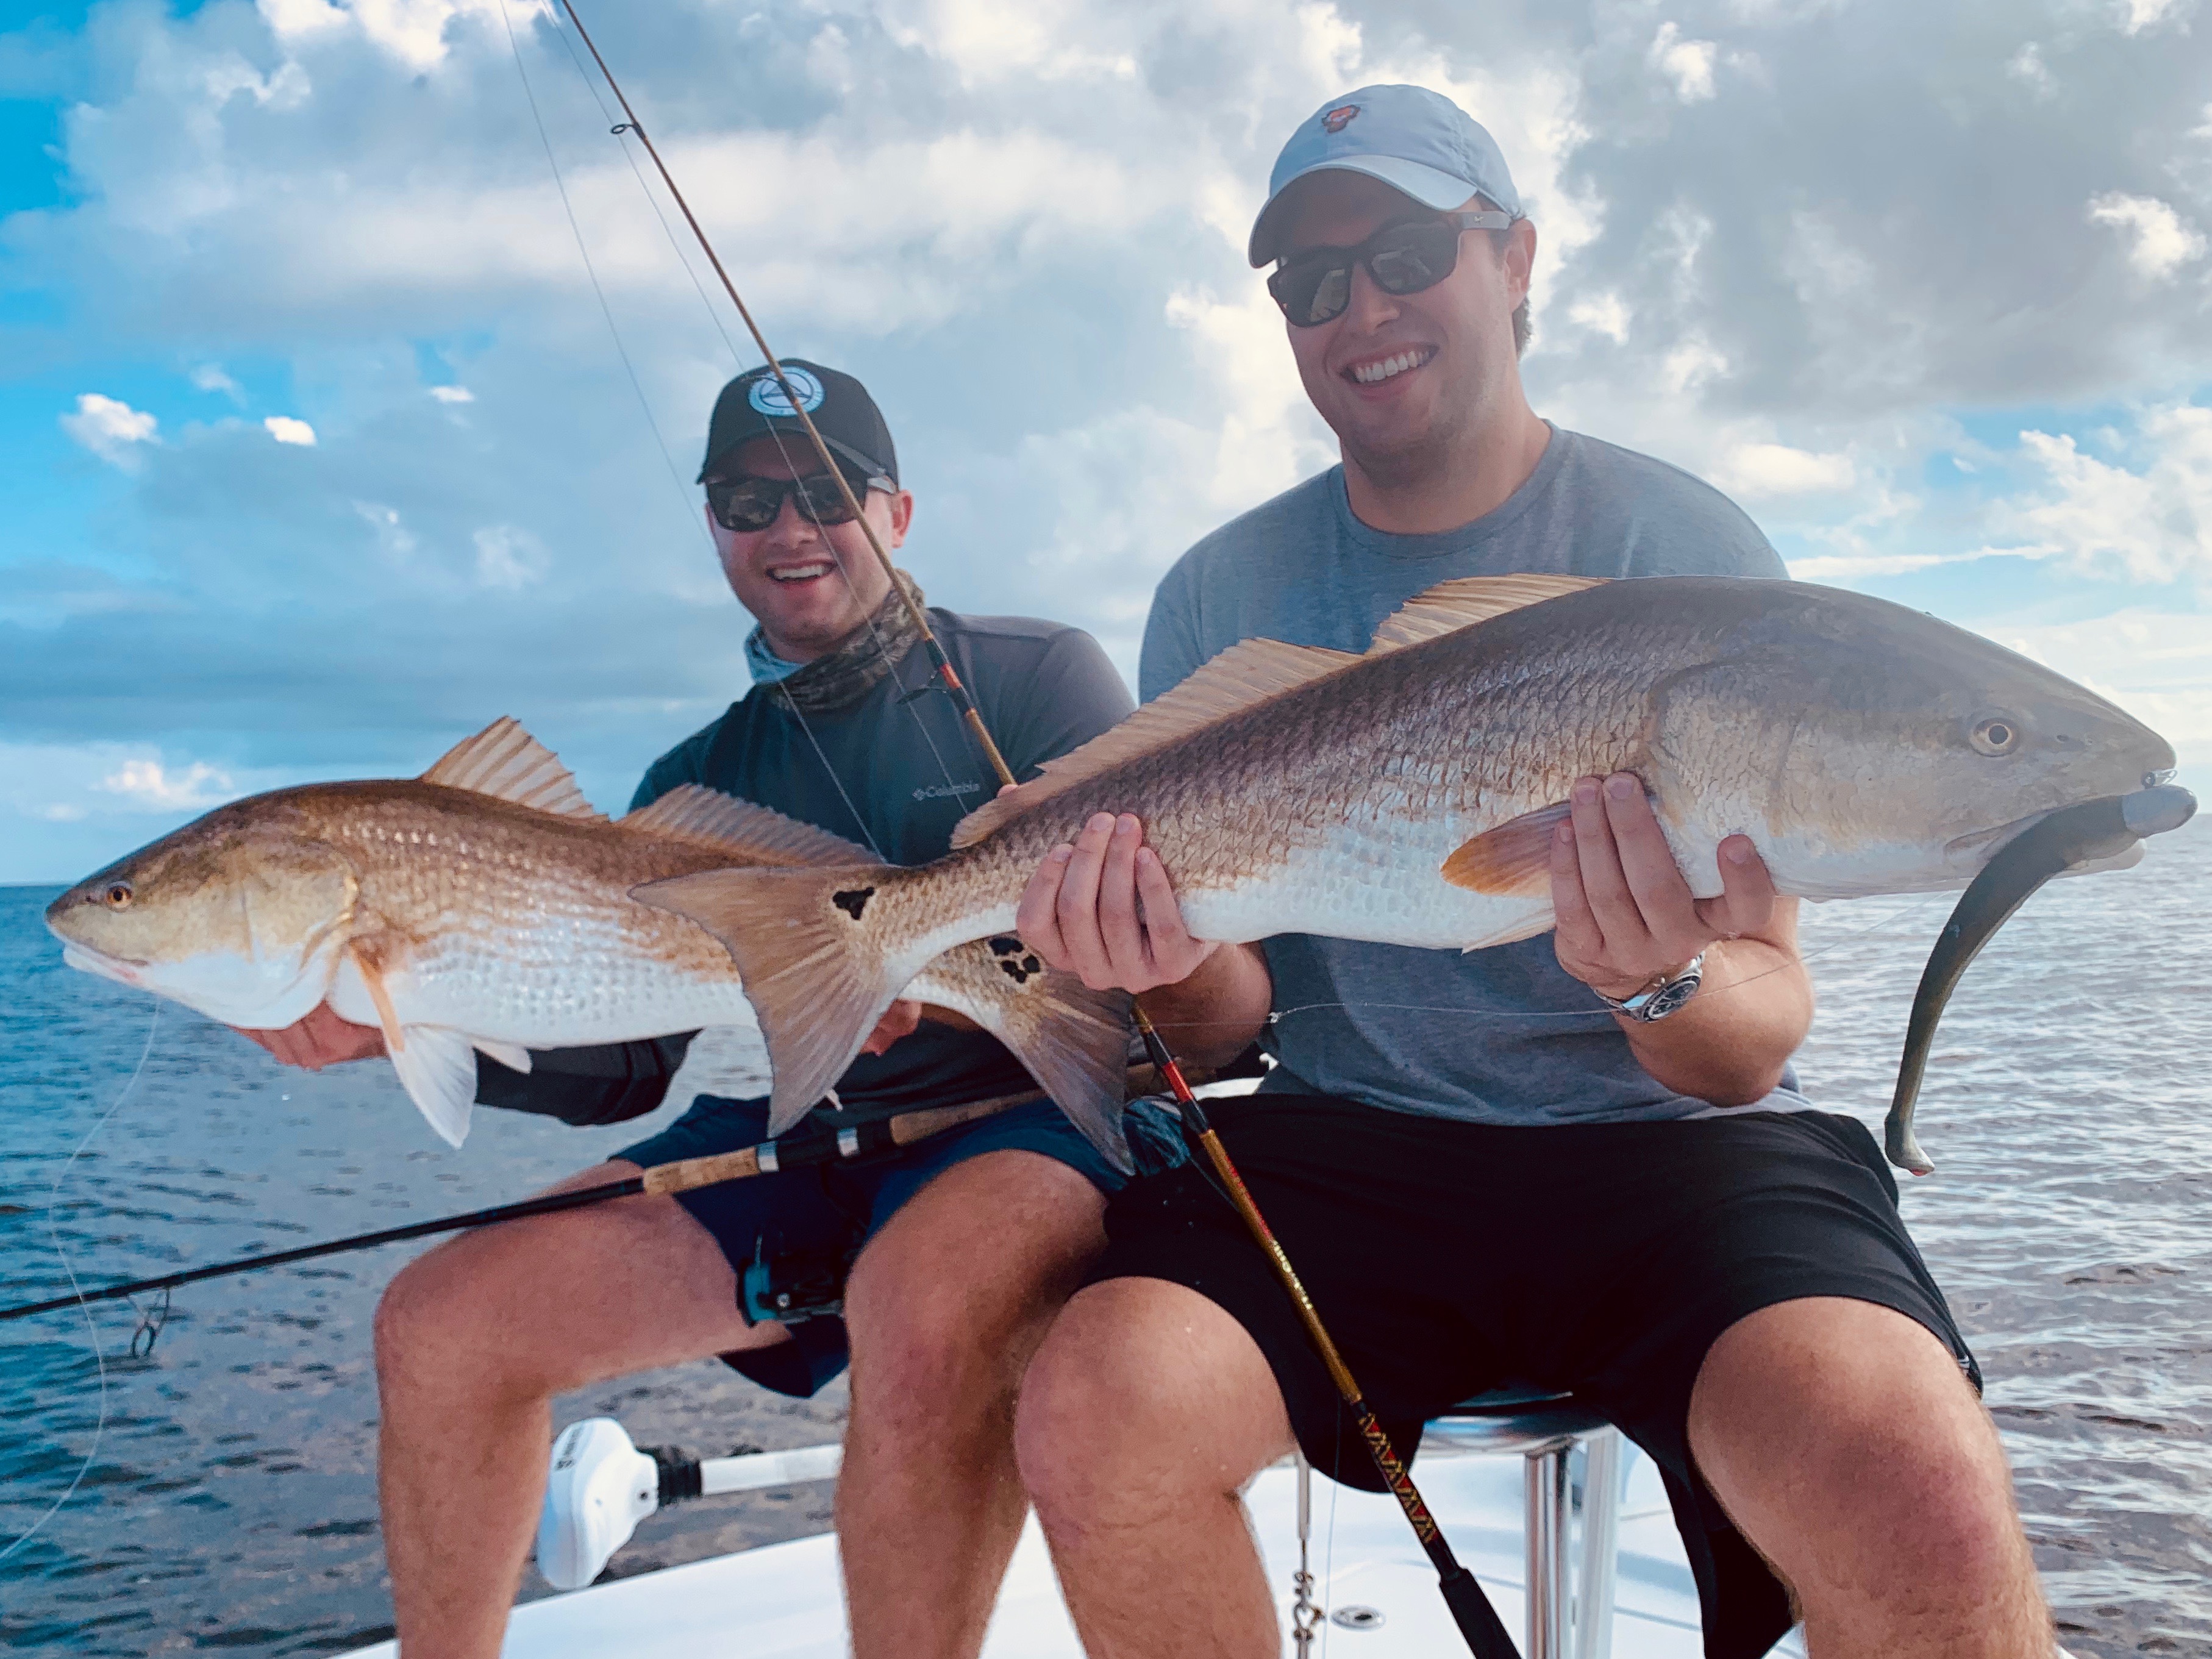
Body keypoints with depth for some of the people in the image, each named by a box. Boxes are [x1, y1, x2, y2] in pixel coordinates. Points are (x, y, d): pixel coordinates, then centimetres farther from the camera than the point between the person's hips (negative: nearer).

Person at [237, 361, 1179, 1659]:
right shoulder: (698, 781, 16)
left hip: (1044, 1111, -5)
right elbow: (626, 1065, 12)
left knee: (926, 1314, -39)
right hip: (798, 1141, 6)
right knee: (442, 1319, -5)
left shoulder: (1039, 676, 2)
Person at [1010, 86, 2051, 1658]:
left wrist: (1666, 985, -27)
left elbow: (1757, 1040, -4)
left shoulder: (1682, 544, -1)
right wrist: (1180, 961, -16)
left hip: (1669, 1146, -2)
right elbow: (1232, 1009, 8)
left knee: (1916, 1498, -32)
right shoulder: (1223, 595, 6)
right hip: (1345, 1144, 3)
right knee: (1094, 1414, -26)